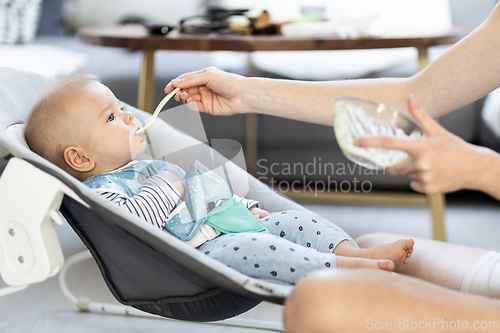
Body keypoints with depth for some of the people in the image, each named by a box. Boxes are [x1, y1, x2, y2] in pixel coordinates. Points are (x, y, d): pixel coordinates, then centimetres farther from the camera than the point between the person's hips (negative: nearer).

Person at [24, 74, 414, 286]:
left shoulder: (152, 167, 28)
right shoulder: (102, 192, -5)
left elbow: (213, 192, 36)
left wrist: (248, 208, 27)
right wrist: (166, 187, -13)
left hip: (237, 225, 10)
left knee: (292, 221, 0)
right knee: (248, 248, -35)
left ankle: (355, 251, -14)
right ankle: (338, 269, -38)